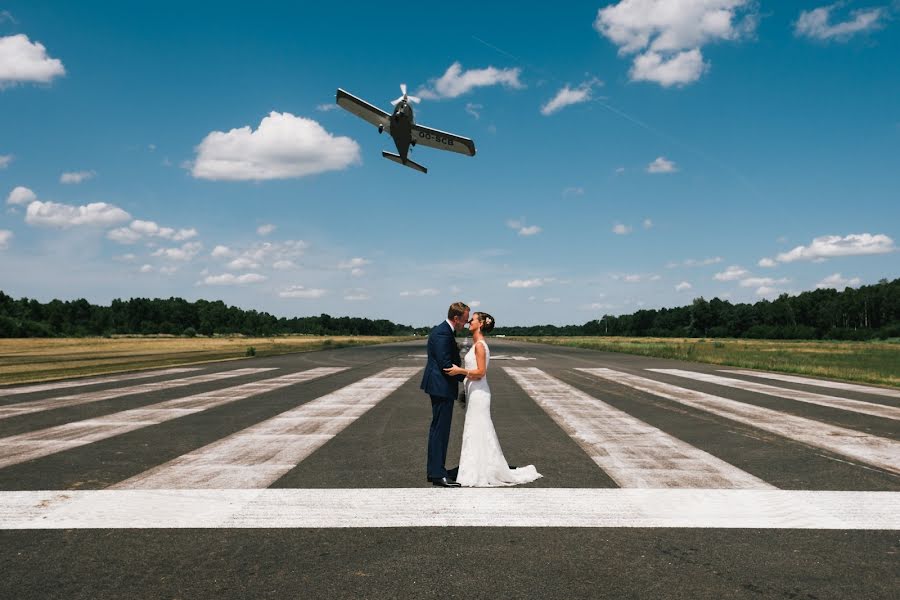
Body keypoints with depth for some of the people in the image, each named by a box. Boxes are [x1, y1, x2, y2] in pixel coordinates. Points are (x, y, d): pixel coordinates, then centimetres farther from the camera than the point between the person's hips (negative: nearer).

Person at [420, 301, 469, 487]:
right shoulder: (443, 334, -19)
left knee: (438, 429, 15)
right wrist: (466, 376, -11)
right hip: (442, 388, -11)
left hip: (439, 387, 11)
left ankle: (434, 470, 22)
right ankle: (438, 474, -2)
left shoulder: (440, 330, 13)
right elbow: (446, 365, -22)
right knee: (440, 430, -6)